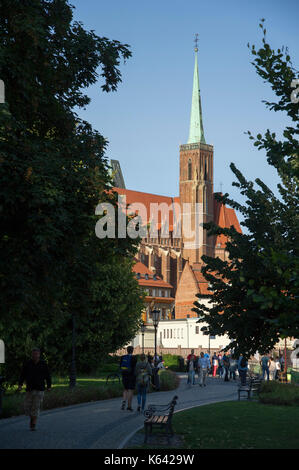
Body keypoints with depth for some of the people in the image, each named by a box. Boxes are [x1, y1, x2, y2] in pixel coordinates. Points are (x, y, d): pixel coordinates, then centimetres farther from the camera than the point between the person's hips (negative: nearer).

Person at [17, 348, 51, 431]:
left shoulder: (43, 364, 1)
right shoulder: (27, 364, 1)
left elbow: (48, 376, 6)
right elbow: (22, 375, 1)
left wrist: (49, 387, -3)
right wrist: (20, 385, -11)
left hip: (39, 389, -1)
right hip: (29, 389, 1)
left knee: (36, 407, -7)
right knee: (27, 407, 0)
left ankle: (33, 424, -3)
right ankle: (31, 418, 28)